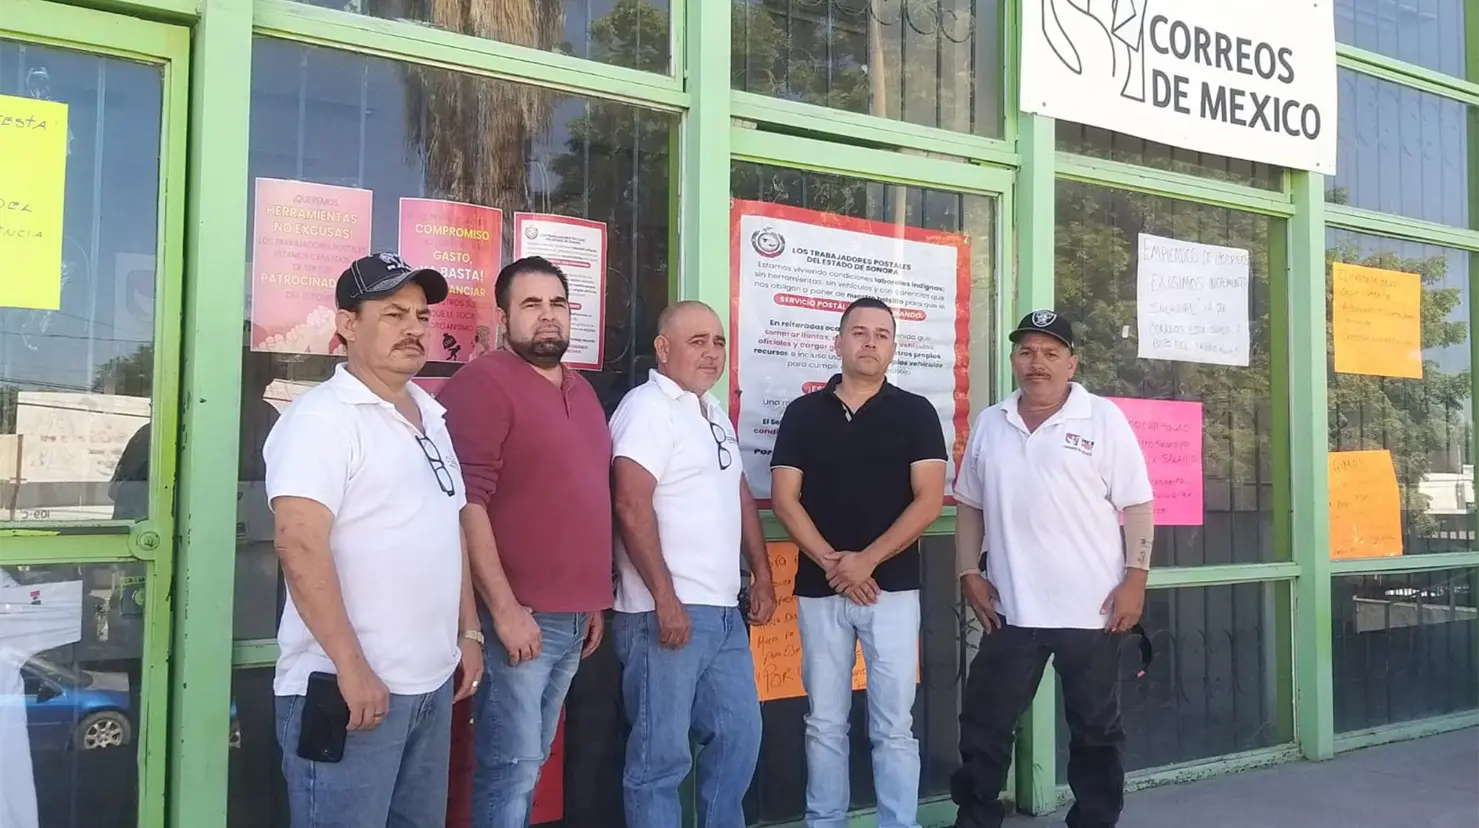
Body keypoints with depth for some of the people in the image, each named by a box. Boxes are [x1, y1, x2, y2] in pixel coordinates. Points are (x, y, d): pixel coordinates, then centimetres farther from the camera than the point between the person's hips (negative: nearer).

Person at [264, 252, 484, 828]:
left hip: (431, 681, 8)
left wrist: (468, 632, 16)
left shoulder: (430, 415, 14)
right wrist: (352, 666, -24)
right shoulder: (322, 417, -12)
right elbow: (299, 544, -22)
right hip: (348, 686, -8)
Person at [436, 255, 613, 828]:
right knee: (511, 768, -2)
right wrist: (505, 608, -20)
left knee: (531, 764, 15)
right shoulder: (484, 382, -9)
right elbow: (467, 502, -17)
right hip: (519, 615, -8)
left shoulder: (581, 391, 16)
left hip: (574, 617, 8)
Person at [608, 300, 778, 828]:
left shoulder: (715, 413, 17)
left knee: (739, 734, 15)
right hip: (667, 613, -9)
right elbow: (631, 506, -20)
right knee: (662, 755, -1)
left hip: (723, 611, 9)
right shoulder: (648, 407, -11)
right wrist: (666, 600, -22)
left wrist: (762, 575, 20)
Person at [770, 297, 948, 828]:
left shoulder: (916, 413, 3)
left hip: (893, 588, -1)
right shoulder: (803, 413, 6)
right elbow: (784, 500, 1)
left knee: (894, 726, 2)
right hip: (819, 590, 2)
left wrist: (866, 561, -13)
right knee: (825, 724, 9)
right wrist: (832, 563, -11)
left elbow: (929, 500, -5)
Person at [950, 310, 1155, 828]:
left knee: (1096, 728, 11)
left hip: (1092, 609, -3)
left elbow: (1137, 505, -4)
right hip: (1010, 610, 3)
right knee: (984, 722, 8)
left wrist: (1135, 579, -10)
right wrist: (969, 572, 4)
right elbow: (969, 505, 13)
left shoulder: (1104, 419, -3)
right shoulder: (989, 425, 8)